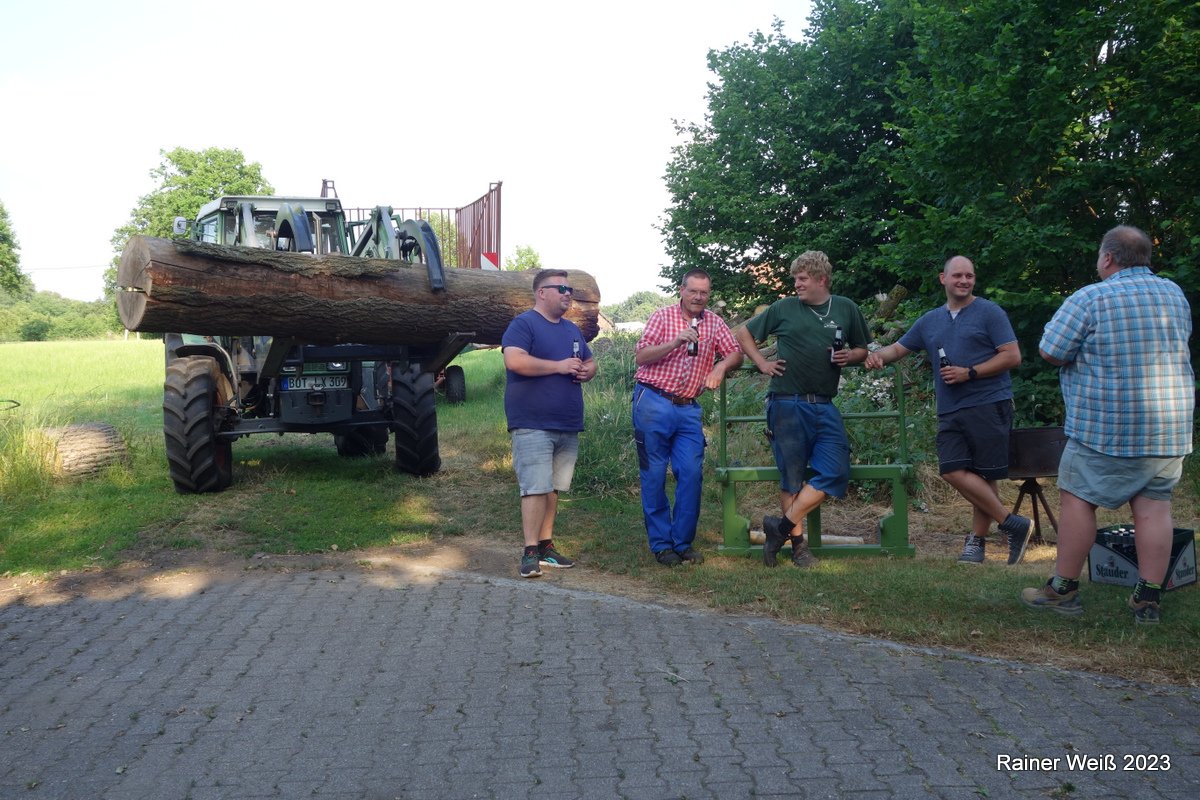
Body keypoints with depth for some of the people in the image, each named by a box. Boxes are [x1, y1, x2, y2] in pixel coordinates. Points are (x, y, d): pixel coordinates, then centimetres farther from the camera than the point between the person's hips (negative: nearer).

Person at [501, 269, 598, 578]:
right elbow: (514, 360, -22)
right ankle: (530, 552, -7)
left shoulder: (573, 330, 20)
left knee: (553, 488, 12)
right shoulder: (523, 324, -6)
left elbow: (590, 364, 29)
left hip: (568, 425, 8)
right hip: (533, 425, -7)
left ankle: (546, 545, 19)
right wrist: (560, 366, -16)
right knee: (536, 488, -11)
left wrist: (586, 371, 4)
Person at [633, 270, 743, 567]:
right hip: (653, 403, -3)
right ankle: (661, 544, 11)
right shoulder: (662, 317, 1)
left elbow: (735, 353, 10)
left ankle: (683, 542, 10)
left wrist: (721, 366, -12)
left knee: (692, 473, -3)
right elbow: (641, 357, -6)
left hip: (688, 408, 3)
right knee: (654, 475, 0)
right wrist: (676, 341, -18)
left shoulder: (714, 323, 11)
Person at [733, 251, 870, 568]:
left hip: (825, 407, 3)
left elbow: (862, 349, 20)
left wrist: (850, 357, -3)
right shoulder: (784, 308, 4)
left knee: (836, 472, -9)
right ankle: (798, 543, 13)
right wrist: (762, 363, 0)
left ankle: (782, 526, -1)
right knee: (792, 477, 1)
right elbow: (743, 334, 13)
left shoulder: (846, 309, 10)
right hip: (787, 404, -3)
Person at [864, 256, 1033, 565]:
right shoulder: (930, 320, 18)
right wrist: (878, 355, -3)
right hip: (950, 411, 5)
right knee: (953, 471, -8)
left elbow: (1012, 356, -4)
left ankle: (977, 540, 10)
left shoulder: (989, 312, 1)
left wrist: (970, 373, -13)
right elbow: (899, 348, 21)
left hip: (988, 404, -5)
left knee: (985, 475, -3)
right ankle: (1013, 524, 1)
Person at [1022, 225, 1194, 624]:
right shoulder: (1175, 295, 10)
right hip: (1170, 425, 6)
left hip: (1106, 425, -6)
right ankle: (1148, 598, 8)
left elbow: (1050, 352, -10)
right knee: (1154, 504, 7)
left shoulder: (1090, 298, -11)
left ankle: (1063, 589, 9)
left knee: (1077, 498, 4)